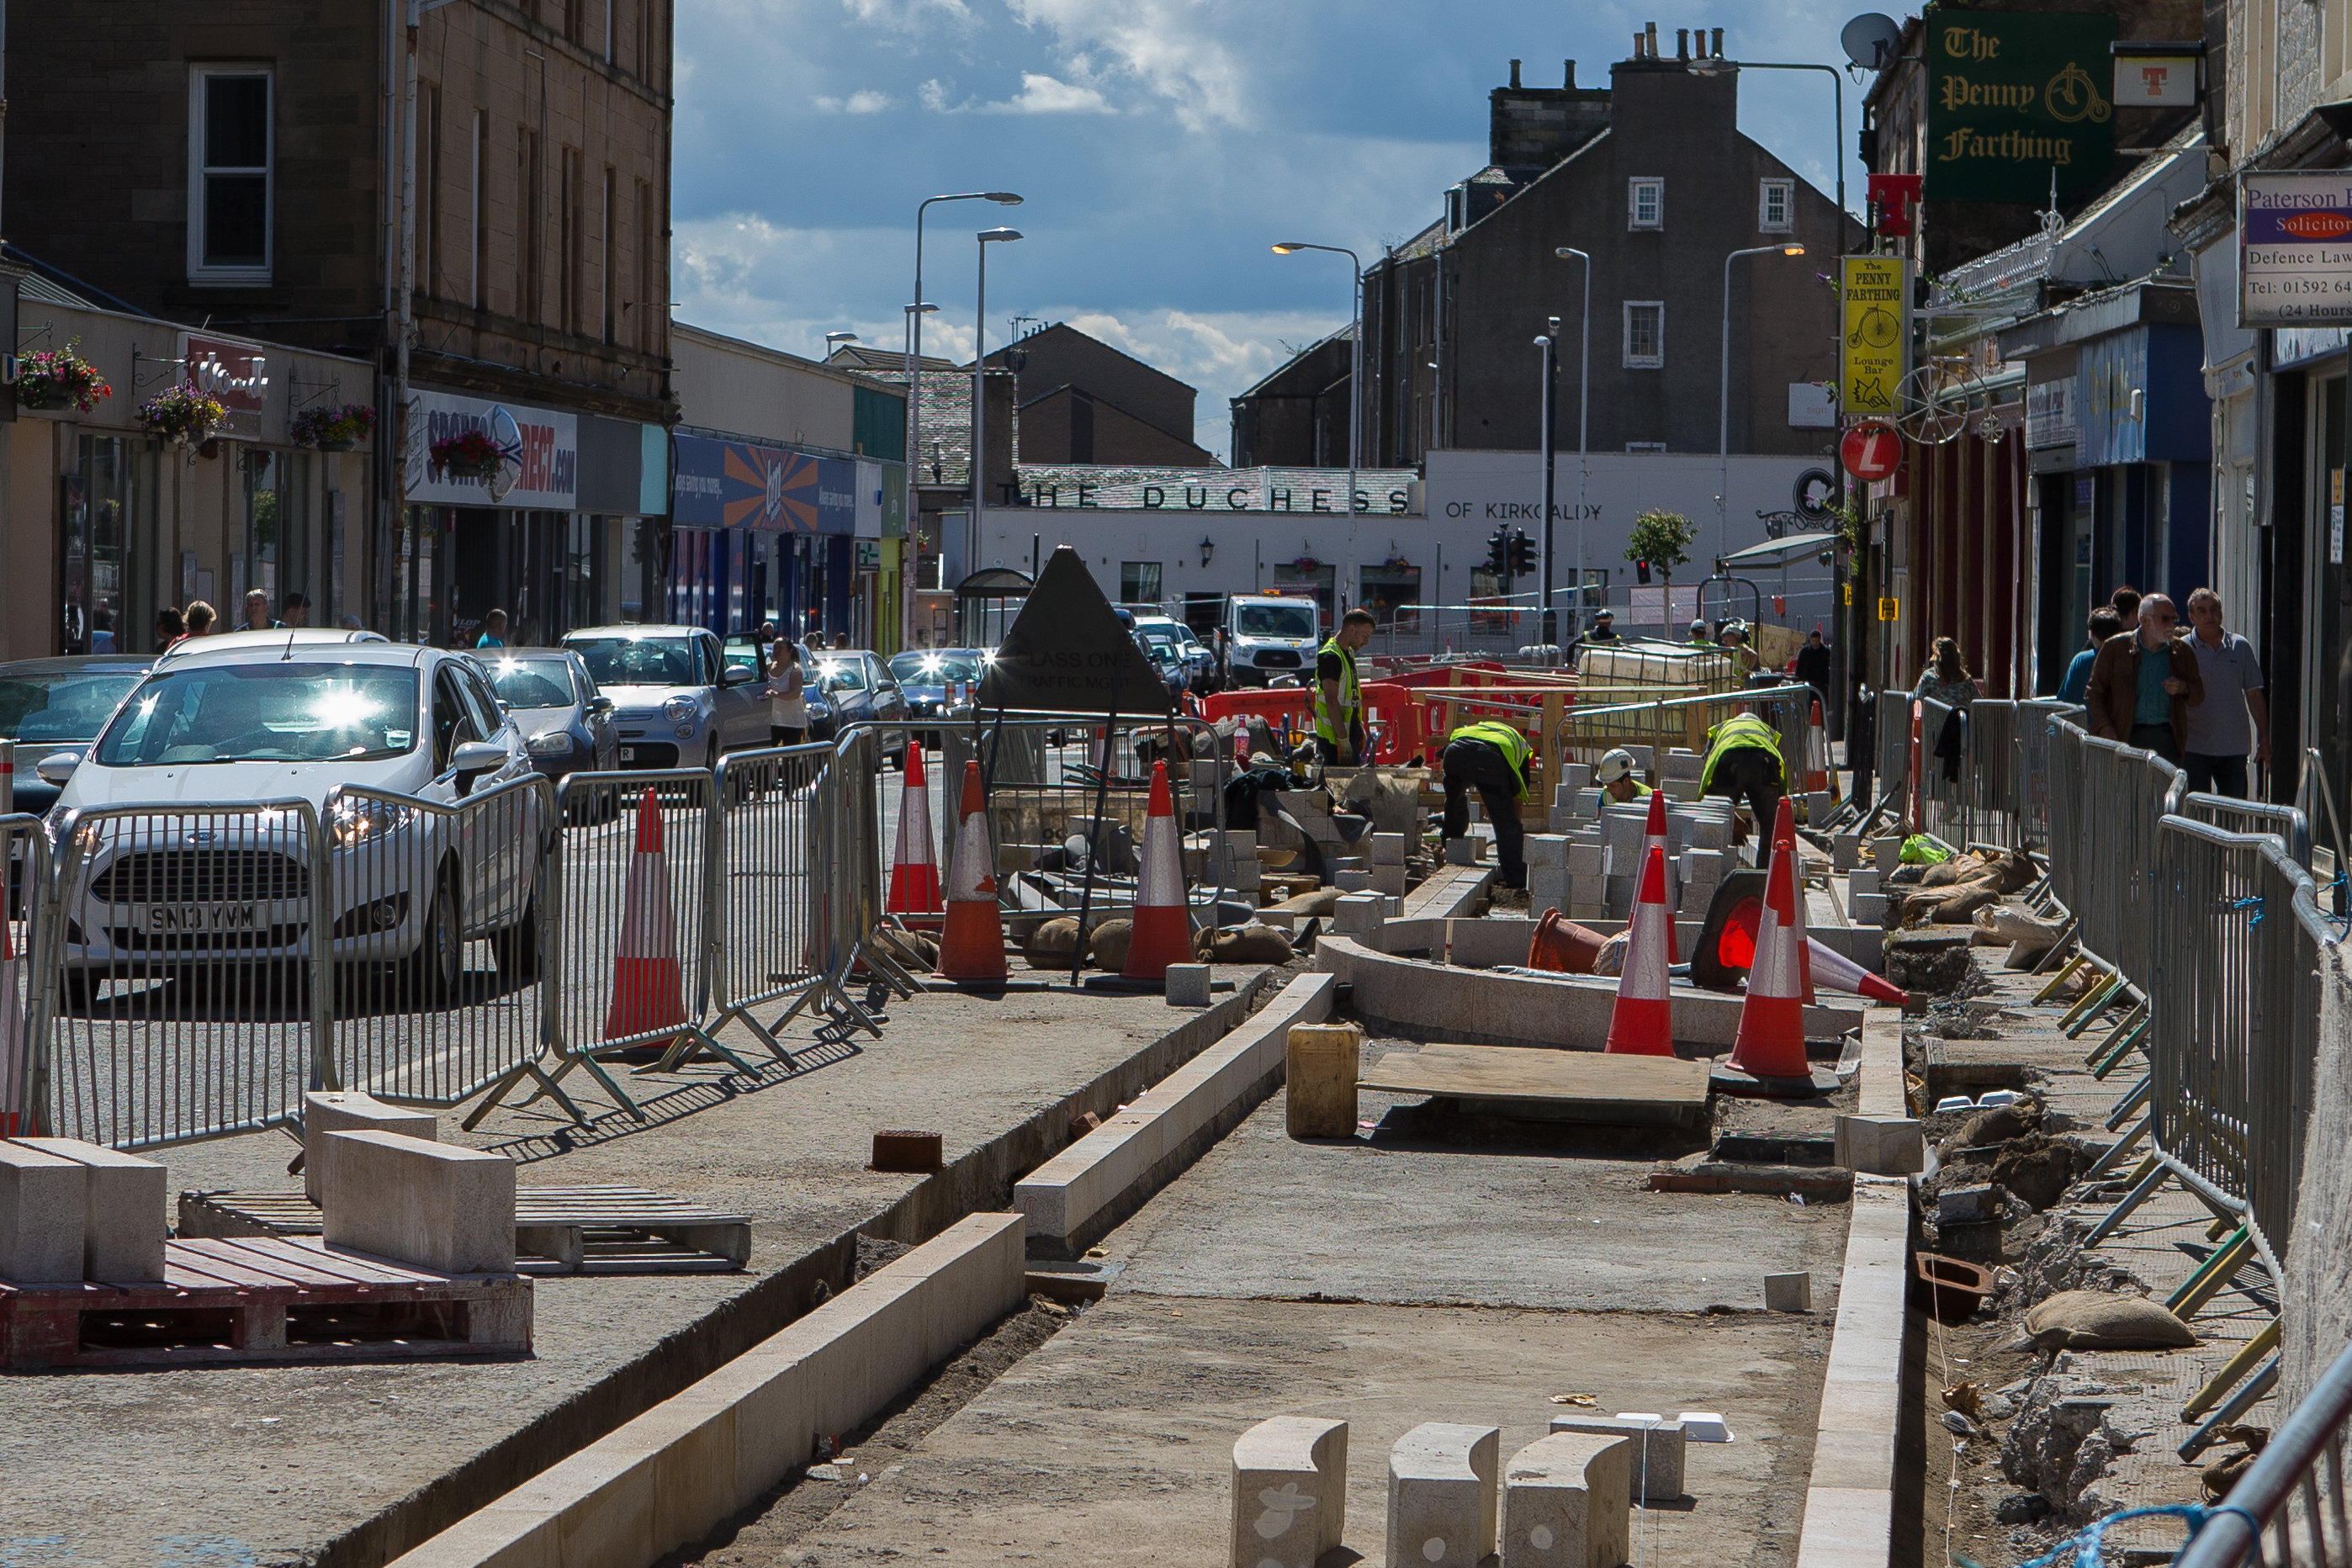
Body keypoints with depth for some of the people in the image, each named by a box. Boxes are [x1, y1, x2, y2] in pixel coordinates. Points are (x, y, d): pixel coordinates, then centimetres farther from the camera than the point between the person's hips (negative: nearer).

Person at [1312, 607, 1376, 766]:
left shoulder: (1349, 653, 14)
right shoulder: (1330, 657, -17)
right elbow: (1331, 701, -22)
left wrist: (1360, 726, 21)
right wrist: (1343, 739, -23)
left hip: (1350, 732, 10)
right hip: (1334, 736, -10)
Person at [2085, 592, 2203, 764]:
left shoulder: (2181, 652, 11)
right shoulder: (2115, 648, 3)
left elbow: (2199, 696, 19)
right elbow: (2094, 693, 6)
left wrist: (2184, 689, -4)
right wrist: (2104, 727, -8)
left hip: (2166, 737, 2)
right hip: (2126, 735, -2)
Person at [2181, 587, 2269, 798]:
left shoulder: (2240, 647, 6)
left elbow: (2254, 694, 10)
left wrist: (2264, 737, 7)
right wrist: (2177, 744, -5)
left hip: (2234, 747, 2)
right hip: (2194, 747, -2)